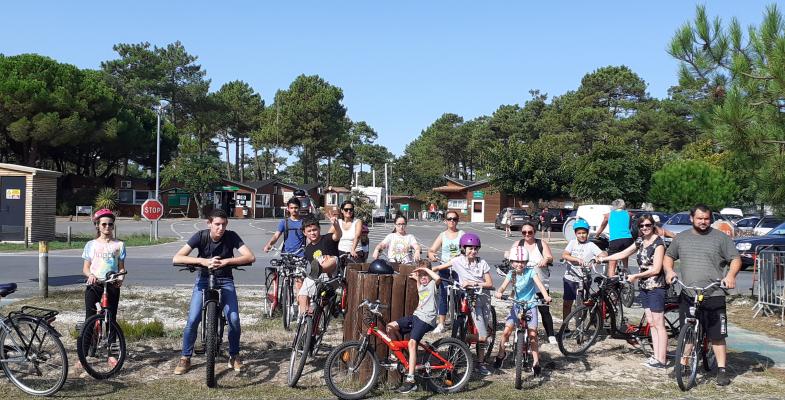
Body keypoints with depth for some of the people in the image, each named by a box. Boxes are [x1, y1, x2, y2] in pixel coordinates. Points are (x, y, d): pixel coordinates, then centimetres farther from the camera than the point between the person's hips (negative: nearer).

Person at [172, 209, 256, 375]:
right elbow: (176, 258, -26)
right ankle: (185, 358, 6)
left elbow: (251, 257, -26)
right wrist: (203, 261, -40)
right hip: (204, 279, 0)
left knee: (234, 318, -14)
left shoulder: (231, 236, -16)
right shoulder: (200, 236, -17)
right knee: (193, 319, -13)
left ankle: (234, 356, 7)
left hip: (225, 280, 0)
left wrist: (226, 261, -38)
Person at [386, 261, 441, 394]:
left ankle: (410, 380, -29)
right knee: (390, 327, -6)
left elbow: (437, 277, -25)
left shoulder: (433, 284, -3)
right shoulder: (421, 286, 21)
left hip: (426, 319, -8)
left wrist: (425, 269, -12)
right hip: (416, 315, 8)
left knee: (412, 342, -26)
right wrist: (417, 279, 31)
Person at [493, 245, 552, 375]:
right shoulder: (511, 274, 0)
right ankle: (501, 354, 16)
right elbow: (503, 286, -12)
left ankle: (536, 362, 3)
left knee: (532, 334, -8)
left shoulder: (530, 272, -9)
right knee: (506, 331, -8)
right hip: (516, 306, 2)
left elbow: (539, 284, -23)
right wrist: (499, 292, -36)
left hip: (530, 306, -2)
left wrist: (546, 296, -41)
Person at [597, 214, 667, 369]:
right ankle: (656, 356, 14)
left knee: (658, 324, -5)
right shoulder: (640, 242, 11)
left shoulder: (658, 243, -12)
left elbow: (656, 269, -16)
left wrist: (635, 276, -12)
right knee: (651, 323, 9)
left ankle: (661, 361, -2)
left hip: (656, 287, -8)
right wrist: (603, 258, 13)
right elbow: (623, 254, 19)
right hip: (644, 287, 8)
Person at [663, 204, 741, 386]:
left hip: (714, 296, -3)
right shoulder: (681, 238, 13)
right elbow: (668, 256, 22)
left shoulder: (721, 238, 4)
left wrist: (731, 275, -15)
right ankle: (682, 365, 20)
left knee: (717, 336, 1)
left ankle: (721, 370, 10)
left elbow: (736, 259, 3)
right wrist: (669, 270, 2)